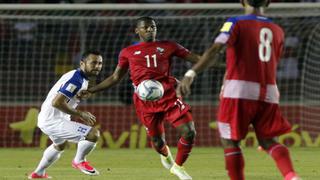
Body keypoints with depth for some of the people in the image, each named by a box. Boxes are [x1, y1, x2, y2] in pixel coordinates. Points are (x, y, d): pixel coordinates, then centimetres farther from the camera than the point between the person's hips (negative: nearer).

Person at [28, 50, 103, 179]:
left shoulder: (83, 80, 11)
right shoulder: (76, 79, -21)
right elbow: (57, 102, -29)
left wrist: (80, 115, 12)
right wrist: (80, 114, -20)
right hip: (53, 121, -11)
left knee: (60, 145, 40)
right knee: (93, 134, -21)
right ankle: (79, 161, 4)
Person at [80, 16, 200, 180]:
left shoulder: (168, 47, 10)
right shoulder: (128, 53, 12)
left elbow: (196, 59, 11)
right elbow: (115, 77, 19)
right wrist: (91, 90, 13)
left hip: (169, 97, 0)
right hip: (145, 102, 0)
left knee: (189, 132, -13)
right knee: (157, 141, 2)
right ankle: (165, 155, 42)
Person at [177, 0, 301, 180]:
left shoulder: (236, 23, -1)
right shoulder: (277, 31, 12)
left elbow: (214, 50, -16)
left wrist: (191, 74, -25)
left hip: (239, 91, -4)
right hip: (268, 93, 4)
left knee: (229, 141, 6)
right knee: (268, 141, 10)